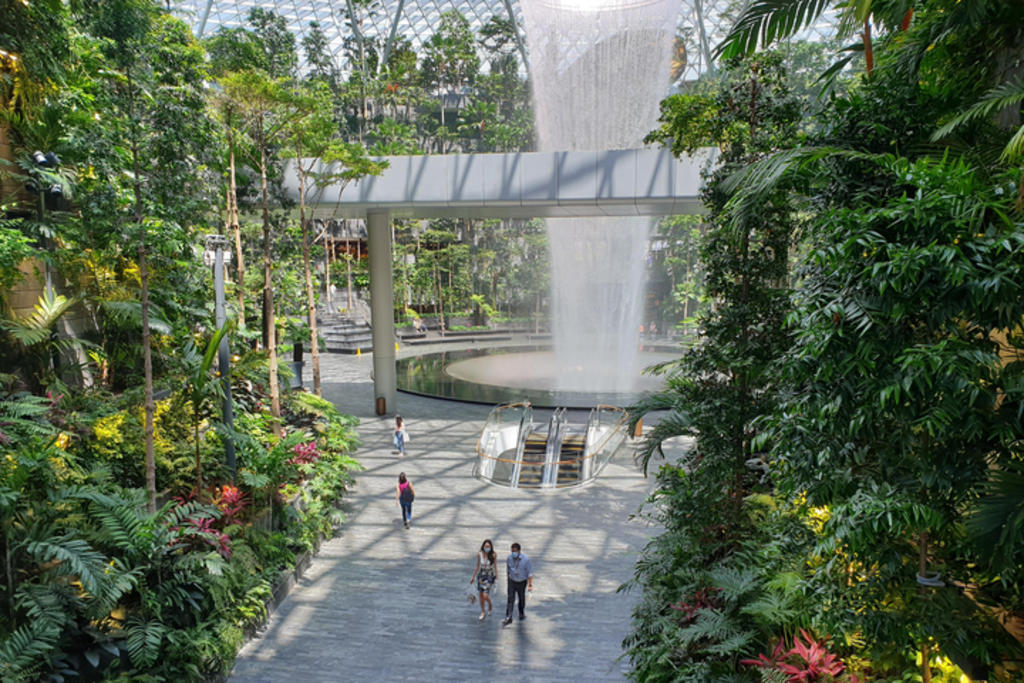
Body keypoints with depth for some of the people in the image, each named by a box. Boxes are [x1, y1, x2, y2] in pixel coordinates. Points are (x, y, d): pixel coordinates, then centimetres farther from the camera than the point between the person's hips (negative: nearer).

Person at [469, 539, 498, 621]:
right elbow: (477, 566, 1)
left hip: (490, 576, -3)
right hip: (481, 575, 3)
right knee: (481, 595, 13)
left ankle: (490, 605, 23)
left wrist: (496, 579, -8)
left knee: (485, 596, -12)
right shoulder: (479, 554, -11)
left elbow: (495, 567, -9)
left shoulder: (493, 555, -18)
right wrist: (473, 577, 6)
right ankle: (482, 612, 35)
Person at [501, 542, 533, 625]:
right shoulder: (509, 558, -14)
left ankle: (521, 613, 42)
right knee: (510, 599, -8)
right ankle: (508, 618, -8)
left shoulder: (526, 559, -23)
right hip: (512, 582, 1)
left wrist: (530, 585, -20)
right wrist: (508, 580, 14)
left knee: (522, 599, 17)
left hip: (522, 582, -1)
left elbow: (530, 573, -17)